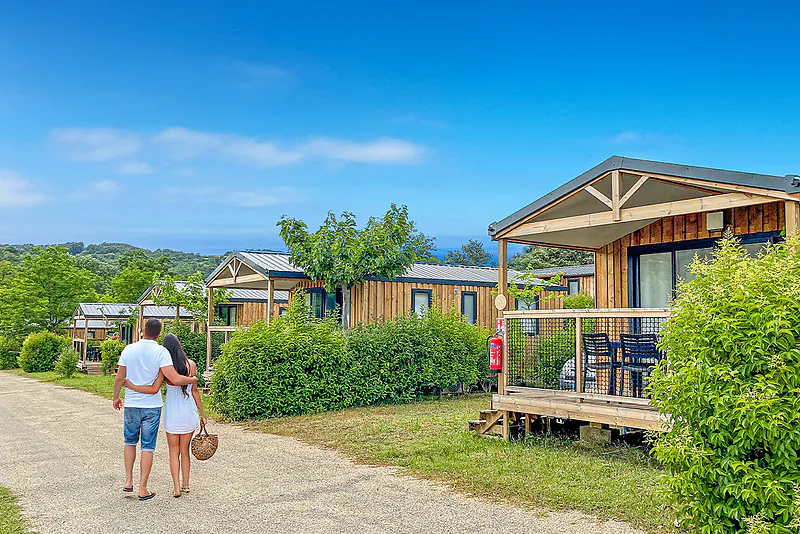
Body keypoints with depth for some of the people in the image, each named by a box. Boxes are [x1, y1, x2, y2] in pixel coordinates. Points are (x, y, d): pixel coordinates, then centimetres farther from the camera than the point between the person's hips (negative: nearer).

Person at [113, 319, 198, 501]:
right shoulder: (161, 352, -12)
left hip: (131, 404, 2)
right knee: (148, 447, 5)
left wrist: (116, 397, 19)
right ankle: (143, 489, 8)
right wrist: (192, 380, 0)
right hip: (152, 405, -2)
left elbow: (119, 378, 2)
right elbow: (175, 379, -19)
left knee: (130, 441, 22)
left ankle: (128, 481, 19)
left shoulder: (129, 349, -3)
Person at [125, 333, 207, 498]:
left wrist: (131, 386, -15)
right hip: (189, 412, 2)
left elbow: (154, 389, -22)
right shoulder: (191, 365, -5)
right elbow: (195, 391, 0)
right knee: (185, 450, 17)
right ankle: (185, 485, 24)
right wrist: (202, 414, 8)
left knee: (174, 451, 11)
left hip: (172, 413, -2)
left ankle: (176, 487, 7)